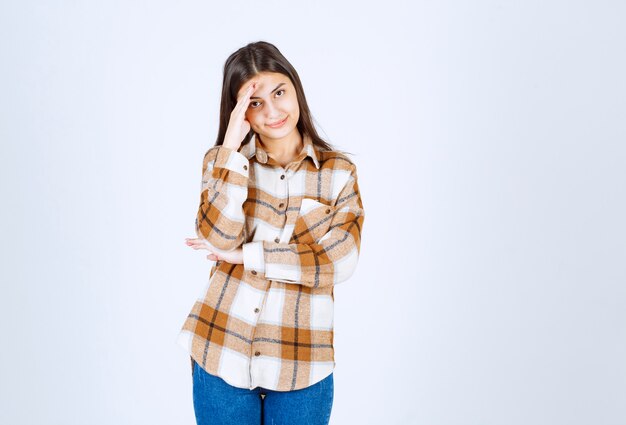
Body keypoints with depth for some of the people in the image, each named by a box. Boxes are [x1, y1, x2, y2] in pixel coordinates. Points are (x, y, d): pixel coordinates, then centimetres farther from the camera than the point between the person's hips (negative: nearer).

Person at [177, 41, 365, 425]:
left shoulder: (339, 170, -2)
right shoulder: (223, 160, 0)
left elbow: (338, 262, -12)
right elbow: (219, 240, -15)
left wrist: (245, 255, -12)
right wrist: (232, 147, -18)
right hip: (222, 353, 0)